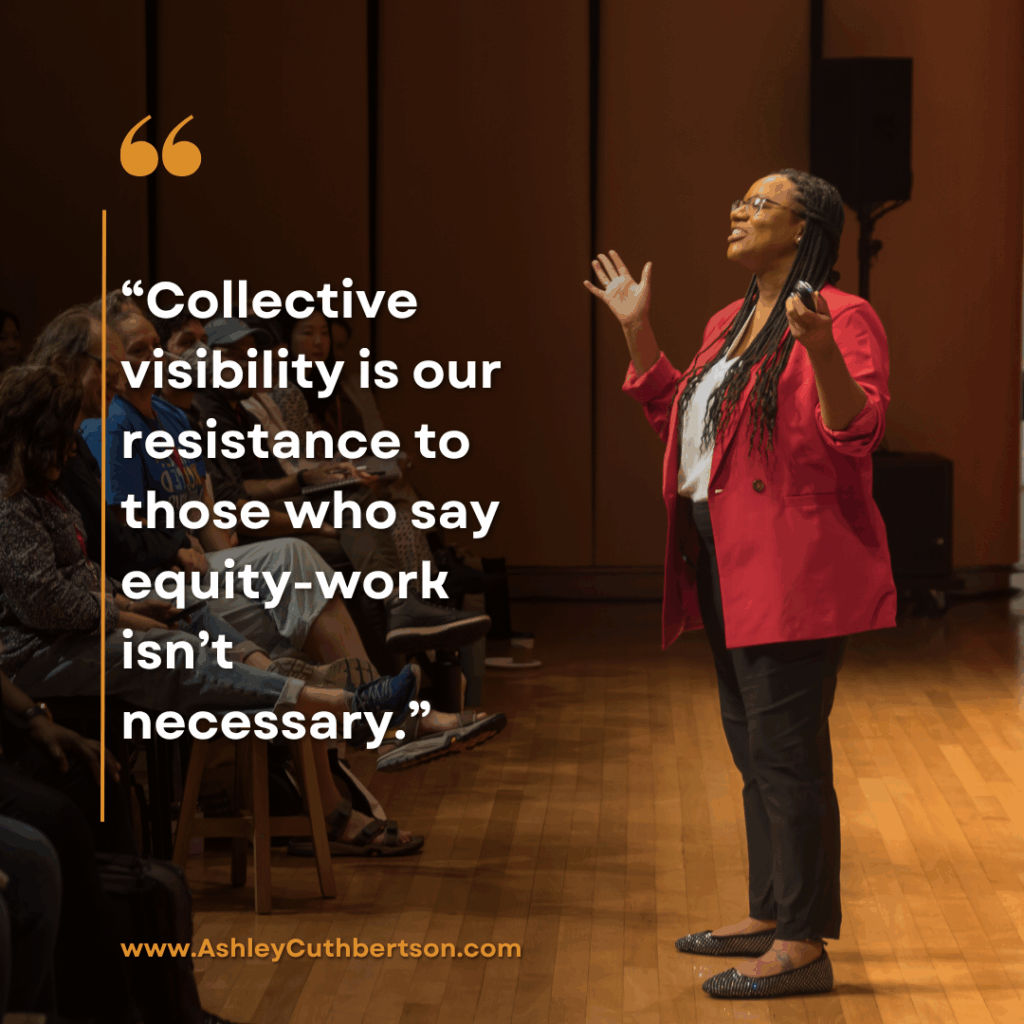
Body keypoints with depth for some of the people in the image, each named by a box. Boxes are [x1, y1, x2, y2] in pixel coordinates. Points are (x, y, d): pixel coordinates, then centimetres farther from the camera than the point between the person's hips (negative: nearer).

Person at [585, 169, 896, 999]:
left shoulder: (842, 317, -11)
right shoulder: (731, 322, 17)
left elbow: (860, 429, -22)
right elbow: (679, 420, 25)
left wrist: (821, 352, -37)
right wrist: (638, 333, 22)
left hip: (794, 572, -10)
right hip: (731, 567, 10)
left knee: (786, 751, -8)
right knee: (754, 747, 16)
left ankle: (804, 947, -2)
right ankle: (769, 916, 27)